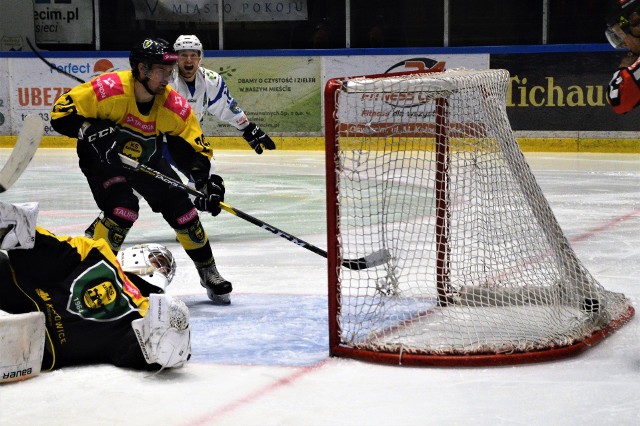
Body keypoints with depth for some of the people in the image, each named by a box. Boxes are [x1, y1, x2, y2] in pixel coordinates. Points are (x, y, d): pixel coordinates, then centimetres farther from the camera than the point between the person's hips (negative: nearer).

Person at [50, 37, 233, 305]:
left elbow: (194, 148, -12)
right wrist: (93, 131, -41)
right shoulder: (110, 88, -32)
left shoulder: (173, 105, -20)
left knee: (181, 208, -1)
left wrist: (205, 182, -28)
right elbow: (61, 112, -27)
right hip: (102, 157, -4)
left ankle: (209, 273, 18)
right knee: (123, 208, -27)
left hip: (145, 158, 4)